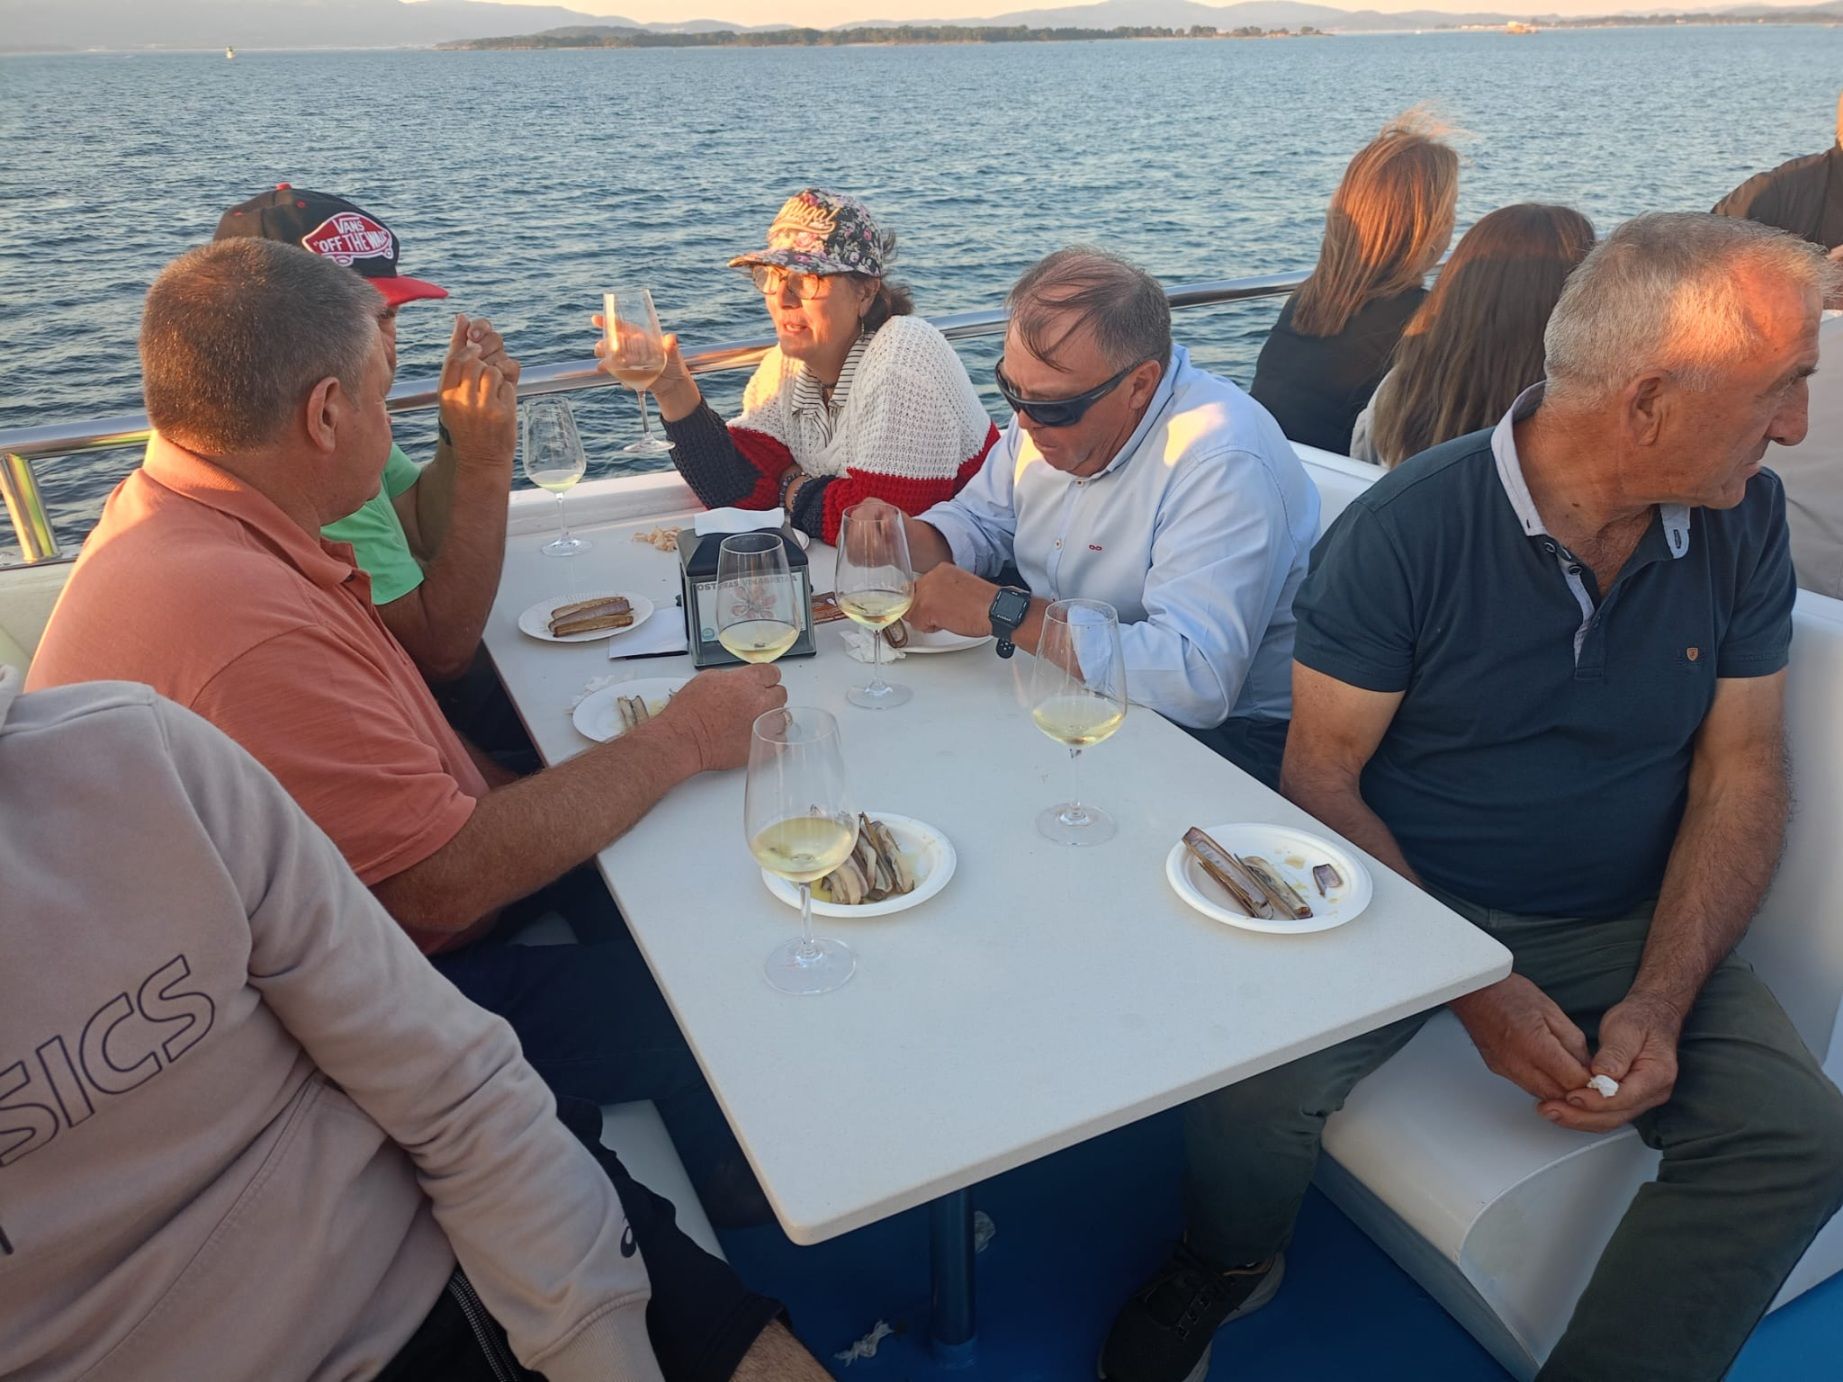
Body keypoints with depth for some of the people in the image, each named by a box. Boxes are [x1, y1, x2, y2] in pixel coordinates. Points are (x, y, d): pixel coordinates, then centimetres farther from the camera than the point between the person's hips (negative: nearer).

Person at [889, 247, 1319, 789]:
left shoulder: (1223, 465, -28)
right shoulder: (1052, 404, 1)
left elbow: (1197, 682, -37)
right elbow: (979, 522, 16)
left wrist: (1001, 610, -31)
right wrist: (902, 538, -8)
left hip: (1217, 733, -8)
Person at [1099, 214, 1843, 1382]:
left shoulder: (1745, 521, -1)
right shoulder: (1409, 528, -16)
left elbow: (1741, 772, 1)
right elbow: (1321, 779, -13)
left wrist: (1660, 1001, -13)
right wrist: (1476, 987, -20)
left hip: (1627, 925, 4)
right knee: (1250, 1091, -26)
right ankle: (1232, 1268, 11)